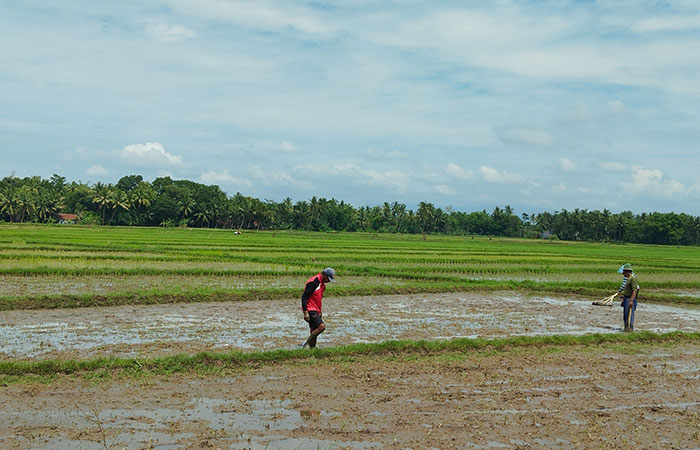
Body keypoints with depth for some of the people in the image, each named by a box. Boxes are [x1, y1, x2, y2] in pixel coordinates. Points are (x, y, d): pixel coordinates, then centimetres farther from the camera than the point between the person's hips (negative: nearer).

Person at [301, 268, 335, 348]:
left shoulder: (322, 284, 15)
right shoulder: (313, 282, -17)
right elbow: (304, 297, -20)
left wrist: (320, 312, 24)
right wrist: (305, 312, -23)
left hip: (315, 311, 10)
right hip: (310, 310, -10)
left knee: (314, 331, 10)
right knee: (321, 326, -20)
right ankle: (307, 344, -12)